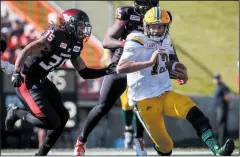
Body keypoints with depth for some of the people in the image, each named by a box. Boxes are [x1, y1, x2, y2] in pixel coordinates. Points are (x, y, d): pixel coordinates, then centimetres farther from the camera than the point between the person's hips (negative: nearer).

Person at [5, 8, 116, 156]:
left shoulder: (75, 44, 8)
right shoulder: (56, 35, -20)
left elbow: (84, 72, 14)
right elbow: (27, 51, -25)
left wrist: (106, 71, 0)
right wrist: (16, 73, -33)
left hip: (41, 81, 9)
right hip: (26, 81, -9)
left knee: (62, 116, 6)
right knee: (51, 122, -14)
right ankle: (15, 113, 7)